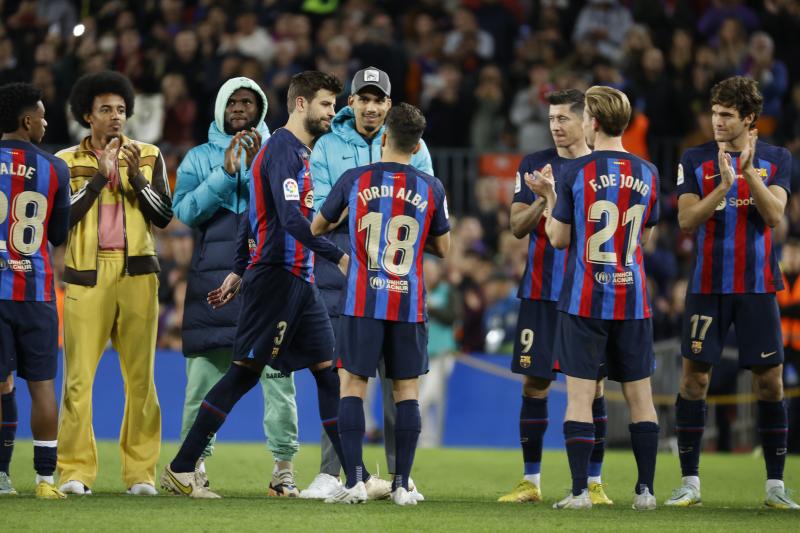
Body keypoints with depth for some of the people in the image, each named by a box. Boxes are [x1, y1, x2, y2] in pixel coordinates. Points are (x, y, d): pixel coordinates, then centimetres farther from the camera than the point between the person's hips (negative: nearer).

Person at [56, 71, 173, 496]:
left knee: (140, 377, 0)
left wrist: (136, 177, -8)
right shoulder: (68, 162, 8)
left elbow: (164, 217, 4)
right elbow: (63, 216, -5)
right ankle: (76, 471, -3)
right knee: (79, 376, -7)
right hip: (87, 276, -1)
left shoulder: (148, 157, 11)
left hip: (137, 274, 1)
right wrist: (99, 176, -10)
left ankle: (140, 472, 5)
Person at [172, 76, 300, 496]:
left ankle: (284, 468, -5)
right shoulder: (199, 158, 12)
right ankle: (195, 462, 8)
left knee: (278, 377, -6)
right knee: (204, 378, 0)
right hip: (212, 282, 0)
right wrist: (226, 171, -11)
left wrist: (256, 167, -13)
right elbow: (185, 210, -4)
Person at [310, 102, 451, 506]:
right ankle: (402, 484, 3)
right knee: (407, 390, 6)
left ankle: (354, 480, -8)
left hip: (363, 302, -1)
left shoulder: (354, 180, -1)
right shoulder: (431, 189, 1)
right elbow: (443, 248, 13)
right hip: (409, 304, 1)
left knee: (352, 385, 2)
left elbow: (317, 227, 13)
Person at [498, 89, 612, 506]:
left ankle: (593, 482, 5)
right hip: (541, 291, 1)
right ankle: (531, 481, 9)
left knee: (592, 383, -1)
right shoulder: (534, 165, 7)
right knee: (535, 381, 2)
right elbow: (518, 227, 2)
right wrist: (543, 199, -16)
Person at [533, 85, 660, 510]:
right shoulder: (646, 174, 4)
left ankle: (579, 491, -4)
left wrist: (549, 196, 14)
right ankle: (646, 489, 8)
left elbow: (558, 238, -3)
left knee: (579, 395, -1)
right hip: (633, 300, 3)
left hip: (584, 301, -3)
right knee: (639, 395, 8)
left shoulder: (574, 173, -8)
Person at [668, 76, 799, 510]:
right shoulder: (695, 160, 2)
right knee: (694, 377, -2)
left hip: (758, 286, 0)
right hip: (708, 286, 0)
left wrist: (749, 171, -22)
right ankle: (690, 482, 5)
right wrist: (722, 187, -21)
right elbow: (686, 220, -7)